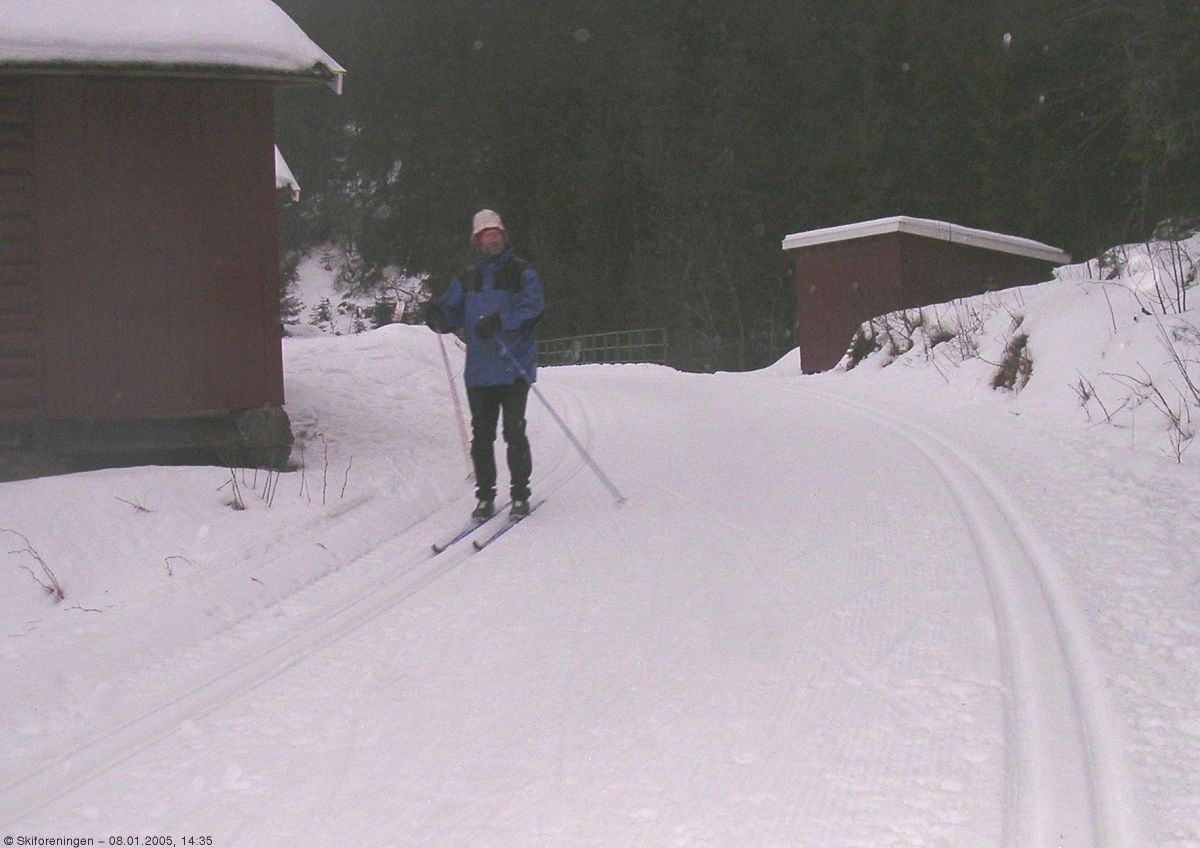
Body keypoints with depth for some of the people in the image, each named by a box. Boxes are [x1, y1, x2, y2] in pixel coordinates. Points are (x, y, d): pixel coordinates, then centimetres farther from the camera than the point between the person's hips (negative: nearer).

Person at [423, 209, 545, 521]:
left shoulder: (521, 272, 4)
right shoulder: (467, 278, 16)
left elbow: (533, 305, -11)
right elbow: (452, 313, 11)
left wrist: (500, 320, -25)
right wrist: (438, 316, -12)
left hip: (514, 368, -4)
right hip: (479, 370, 4)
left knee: (514, 432, -6)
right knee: (482, 434, 5)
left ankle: (520, 495, 5)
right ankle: (485, 497, 13)